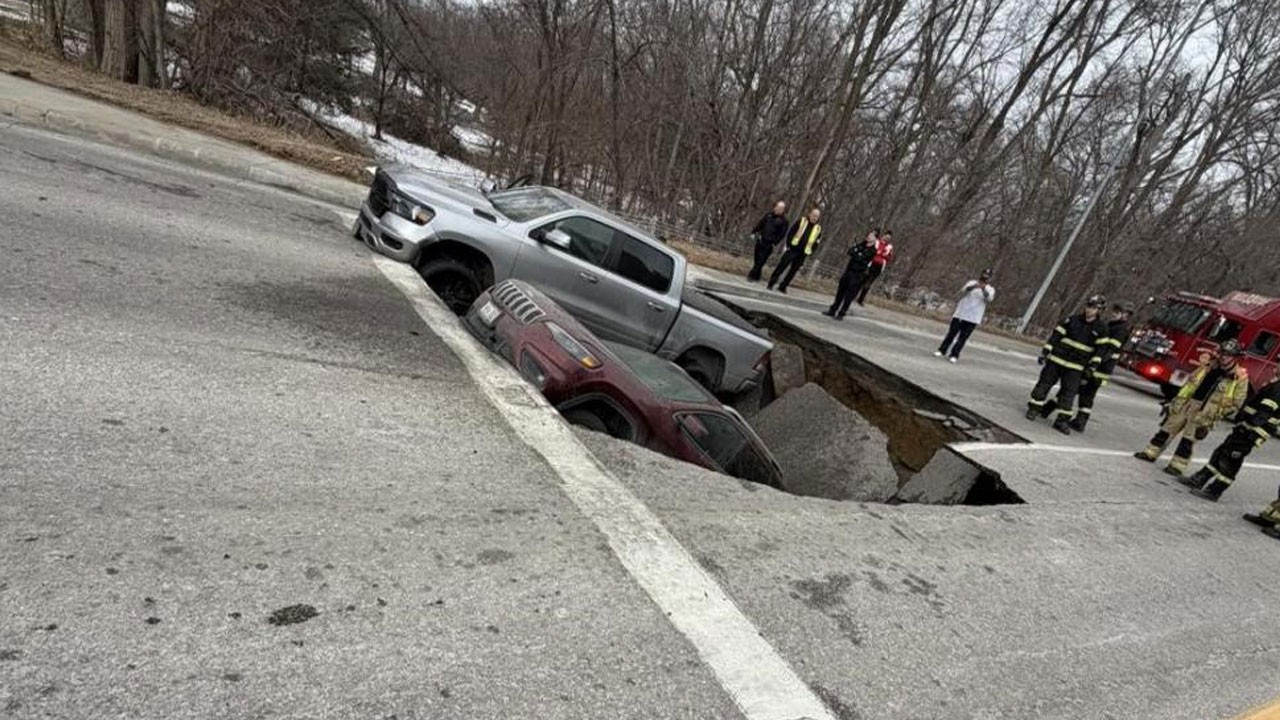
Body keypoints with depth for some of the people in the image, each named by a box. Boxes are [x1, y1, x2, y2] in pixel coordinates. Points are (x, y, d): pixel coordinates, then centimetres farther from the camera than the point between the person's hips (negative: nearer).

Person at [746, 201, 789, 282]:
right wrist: (754, 232, 10)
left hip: (769, 243, -5)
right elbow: (760, 224, 14)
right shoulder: (769, 214, 8)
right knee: (757, 259, 8)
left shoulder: (783, 220, -6)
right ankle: (756, 277, 20)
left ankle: (752, 276, -2)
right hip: (760, 240, 5)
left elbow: (782, 233, -7)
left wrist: (775, 242, -12)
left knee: (761, 261, -8)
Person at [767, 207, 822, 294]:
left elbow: (816, 242, 10)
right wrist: (788, 244, -7)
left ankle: (782, 287, 15)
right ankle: (771, 283, 6)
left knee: (793, 270, 5)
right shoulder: (801, 221, 2)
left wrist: (809, 253, 1)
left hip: (802, 254, 2)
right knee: (781, 266, -2)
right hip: (792, 249, -2)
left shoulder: (818, 229, 6)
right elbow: (790, 233, 0)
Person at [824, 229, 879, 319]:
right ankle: (832, 310, 18)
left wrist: (854, 253, -4)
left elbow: (860, 258, -18)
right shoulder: (861, 244, 9)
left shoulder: (872, 251, -9)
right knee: (840, 292, 10)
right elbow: (850, 251, 2)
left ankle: (841, 314, 7)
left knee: (849, 296, -1)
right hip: (849, 270, 6)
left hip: (857, 275, -5)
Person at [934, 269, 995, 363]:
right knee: (951, 334, 4)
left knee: (962, 338, -2)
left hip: (973, 319, -1)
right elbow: (962, 292, -11)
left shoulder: (990, 290, 4)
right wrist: (972, 287, -29)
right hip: (960, 314, 1)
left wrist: (984, 290, -33)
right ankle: (941, 351, 14)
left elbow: (989, 299, -16)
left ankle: (954, 355, 3)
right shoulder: (972, 283, 6)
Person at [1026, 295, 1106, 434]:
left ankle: (1061, 420, 2)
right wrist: (1045, 351, -3)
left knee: (1069, 392, -2)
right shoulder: (1073, 320, 0)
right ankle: (1034, 408, 18)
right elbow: (1056, 335, 1)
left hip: (1076, 367, 0)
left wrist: (1093, 365, -4)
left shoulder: (1100, 329, 1)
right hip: (1057, 359, 0)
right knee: (1045, 383, 4)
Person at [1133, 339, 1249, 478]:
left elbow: (1236, 403, -4)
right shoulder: (1209, 366, 6)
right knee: (1167, 429, 9)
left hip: (1204, 414, -5)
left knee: (1188, 441, -2)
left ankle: (1177, 466, 5)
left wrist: (1218, 415, -8)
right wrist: (1175, 403, 10)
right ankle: (1150, 453, 18)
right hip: (1187, 405, 5)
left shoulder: (1240, 378, -7)